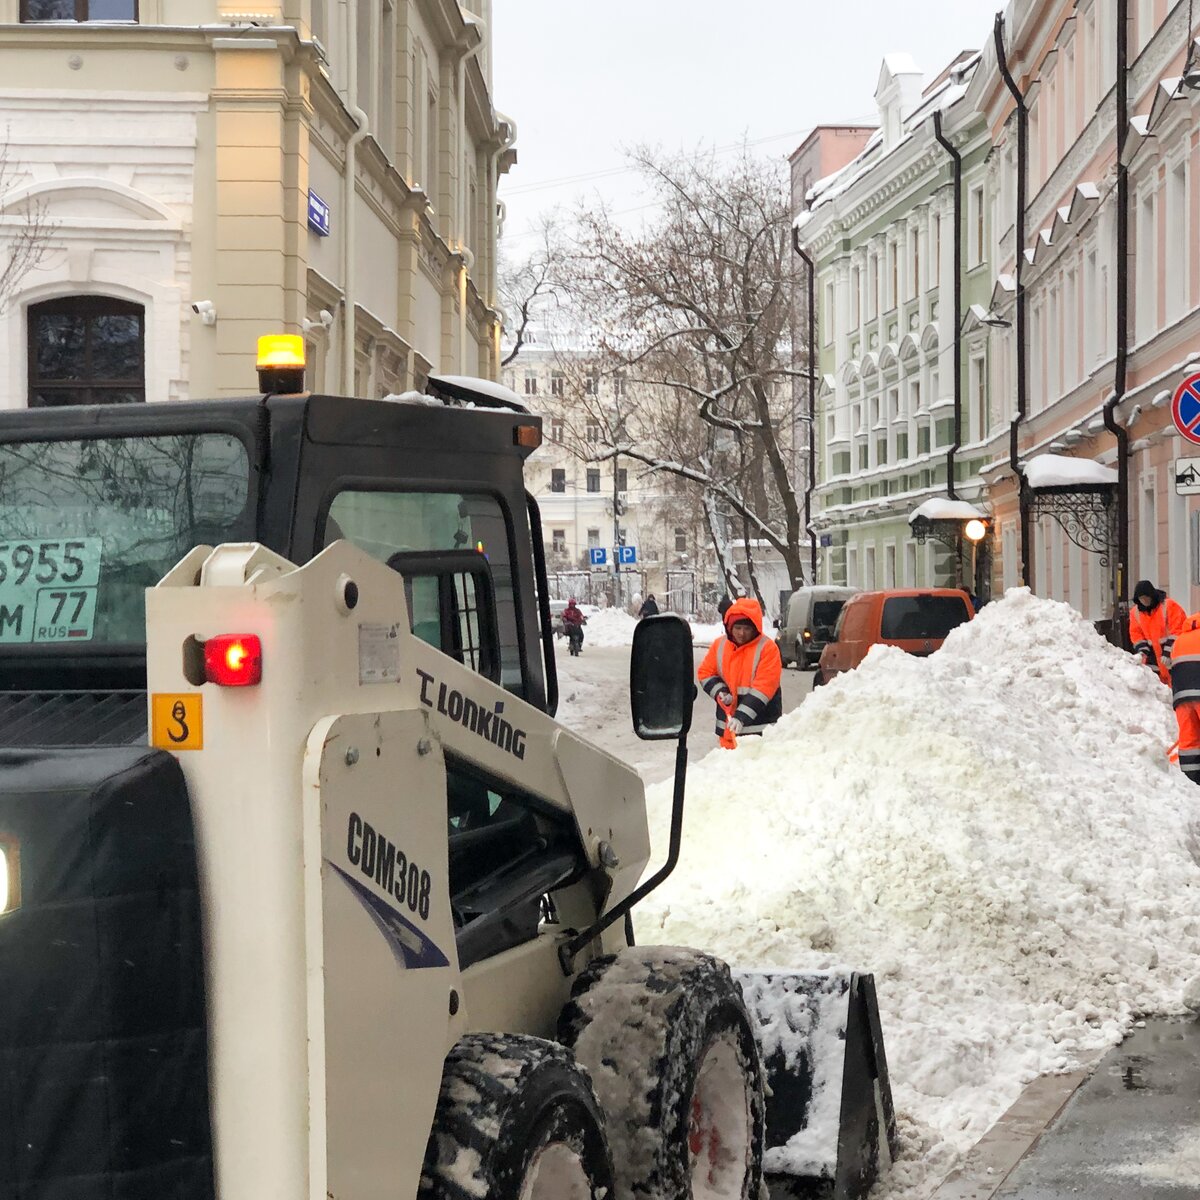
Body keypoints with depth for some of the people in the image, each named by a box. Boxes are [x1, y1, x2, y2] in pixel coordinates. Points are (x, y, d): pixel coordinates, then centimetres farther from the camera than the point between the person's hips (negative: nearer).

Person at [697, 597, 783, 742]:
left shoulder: (767, 648, -10)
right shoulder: (719, 645, 5)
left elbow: (764, 687, -17)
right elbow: (705, 673, 14)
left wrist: (742, 717, -25)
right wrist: (719, 691, -7)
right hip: (727, 723, 5)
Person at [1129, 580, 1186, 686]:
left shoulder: (1168, 605, -13)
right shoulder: (1135, 611, 3)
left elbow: (1177, 631, -15)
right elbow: (1136, 634, 8)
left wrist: (1168, 652, -20)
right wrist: (1142, 651, -9)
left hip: (1172, 651, -5)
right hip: (1154, 653, 5)